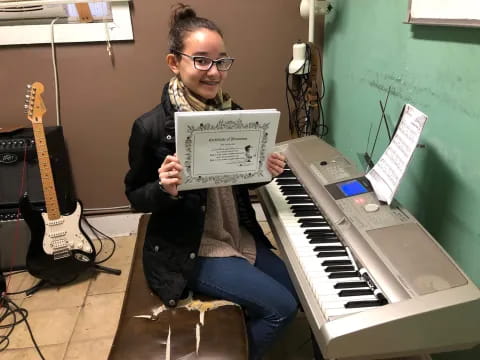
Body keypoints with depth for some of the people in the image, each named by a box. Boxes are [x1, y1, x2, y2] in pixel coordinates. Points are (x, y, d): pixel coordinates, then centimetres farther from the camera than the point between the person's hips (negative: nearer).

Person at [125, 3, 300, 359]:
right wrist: (165, 189, -29)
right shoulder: (151, 127, -19)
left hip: (239, 235, 7)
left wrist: (266, 171, -11)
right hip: (187, 249, -6)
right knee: (281, 306, -10)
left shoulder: (233, 113, -2)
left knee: (299, 293, 12)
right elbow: (136, 197, -8)